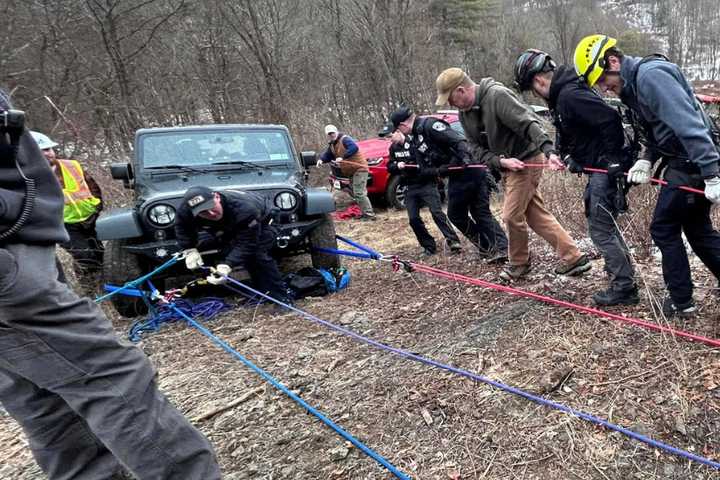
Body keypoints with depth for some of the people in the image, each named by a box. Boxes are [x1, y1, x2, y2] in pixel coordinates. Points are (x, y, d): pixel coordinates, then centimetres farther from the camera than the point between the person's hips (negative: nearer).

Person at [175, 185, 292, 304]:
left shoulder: (244, 209, -47)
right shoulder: (186, 210, -30)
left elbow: (246, 245, -42)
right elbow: (182, 228, -8)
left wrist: (226, 266, -52)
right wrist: (189, 250, -21)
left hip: (261, 221, -6)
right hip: (229, 227, 6)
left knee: (258, 255, -24)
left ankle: (279, 295, -10)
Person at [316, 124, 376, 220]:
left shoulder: (345, 139, -13)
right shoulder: (332, 145, 15)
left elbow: (354, 148, -29)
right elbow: (327, 155, 15)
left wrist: (343, 158, -35)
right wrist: (321, 160, -7)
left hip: (359, 169, -10)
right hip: (351, 172, 10)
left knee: (359, 193, -16)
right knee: (356, 194, 13)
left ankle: (369, 214, -12)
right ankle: (366, 213, 21)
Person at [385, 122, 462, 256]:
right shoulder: (393, 148, 7)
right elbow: (390, 167, 10)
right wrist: (397, 166, -11)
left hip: (426, 184, -6)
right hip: (410, 188, 6)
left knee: (437, 212, -15)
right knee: (413, 219, 1)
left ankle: (453, 240, -11)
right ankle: (429, 246, 11)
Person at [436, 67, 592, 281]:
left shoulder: (497, 95, -19)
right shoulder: (464, 114, 5)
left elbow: (529, 123, -26)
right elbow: (479, 150, 3)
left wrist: (548, 151, -37)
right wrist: (501, 161, -15)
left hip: (527, 160, -8)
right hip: (507, 165, 8)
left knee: (512, 215, -4)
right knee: (537, 215, 9)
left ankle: (519, 263, 19)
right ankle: (573, 257, 17)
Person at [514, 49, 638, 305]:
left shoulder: (570, 95, -22)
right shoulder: (561, 95, 12)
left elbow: (610, 118, -29)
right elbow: (568, 134, 19)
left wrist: (614, 159, -24)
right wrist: (570, 156, 2)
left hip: (606, 167, -11)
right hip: (597, 166, 11)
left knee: (600, 228, -4)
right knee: (596, 216, 24)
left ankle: (624, 287, 6)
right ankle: (621, 266, 41)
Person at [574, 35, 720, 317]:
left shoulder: (651, 75, -20)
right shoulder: (633, 85, 12)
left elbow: (689, 125, -26)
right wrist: (645, 160, -2)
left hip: (690, 163, -10)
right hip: (683, 162, 10)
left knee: (663, 229, 2)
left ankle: (681, 302, 14)